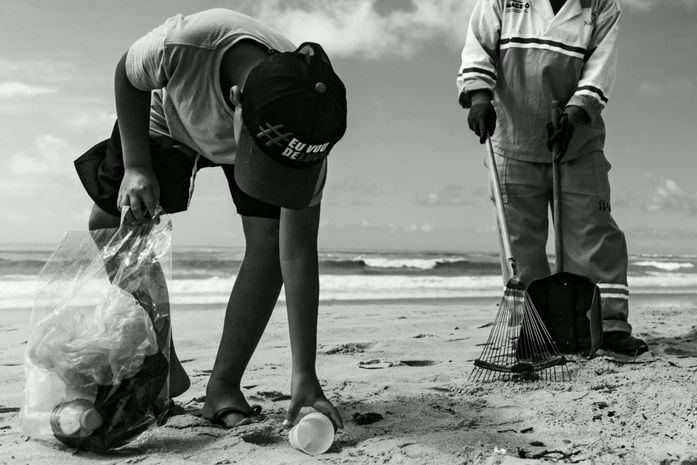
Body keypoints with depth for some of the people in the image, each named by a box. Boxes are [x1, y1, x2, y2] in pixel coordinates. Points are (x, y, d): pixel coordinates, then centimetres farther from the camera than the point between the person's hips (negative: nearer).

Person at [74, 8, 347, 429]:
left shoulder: (304, 130, -39)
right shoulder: (180, 46, -45)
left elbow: (299, 254, -36)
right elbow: (128, 78, -18)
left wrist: (305, 375, -36)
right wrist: (136, 167, -25)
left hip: (274, 132, -1)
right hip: (169, 118, 1)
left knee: (270, 240, -21)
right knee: (108, 225, -6)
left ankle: (223, 387, -6)